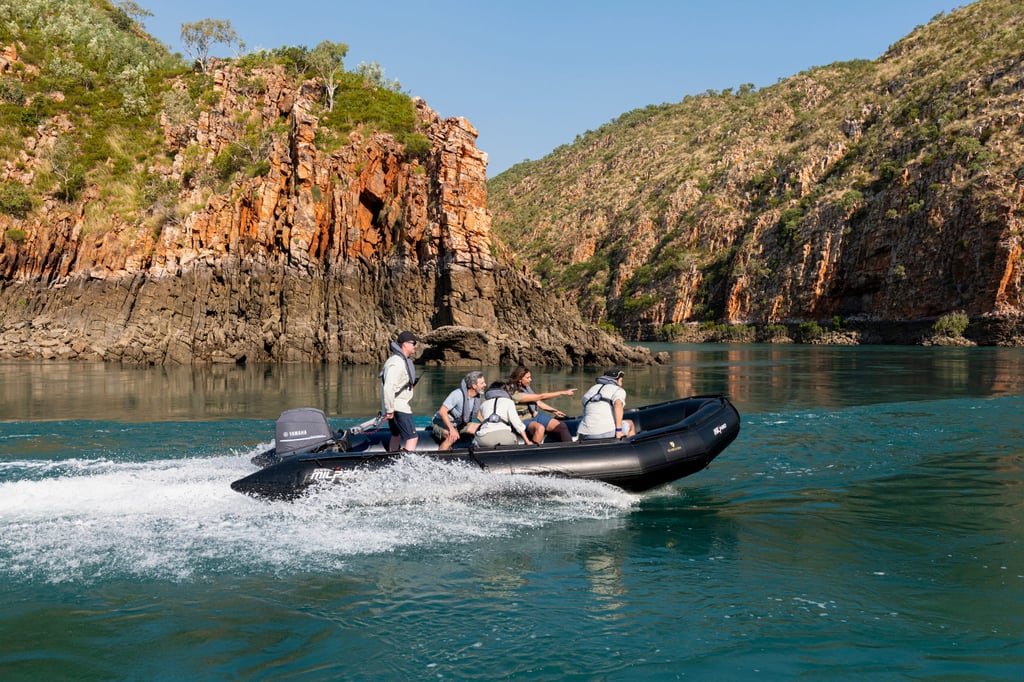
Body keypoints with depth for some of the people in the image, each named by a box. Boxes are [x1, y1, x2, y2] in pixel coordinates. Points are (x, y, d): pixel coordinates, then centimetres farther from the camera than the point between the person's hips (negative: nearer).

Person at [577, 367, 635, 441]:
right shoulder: (618, 390, 7)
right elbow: (618, 404, -15)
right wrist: (618, 430, -16)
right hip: (608, 433, -5)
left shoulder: (591, 389, 24)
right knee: (630, 424, 24)